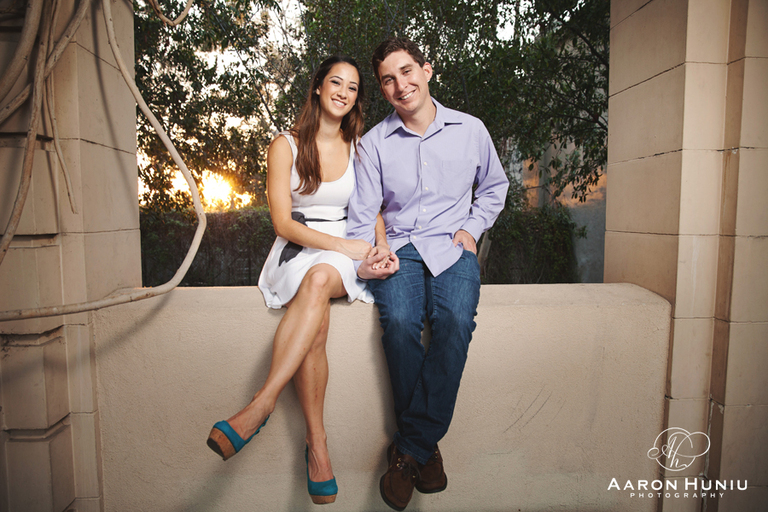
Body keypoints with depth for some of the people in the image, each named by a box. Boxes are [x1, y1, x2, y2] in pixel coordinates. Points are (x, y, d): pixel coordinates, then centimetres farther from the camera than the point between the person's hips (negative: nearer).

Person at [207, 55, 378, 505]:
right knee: (315, 325, -31)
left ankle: (261, 405, -35)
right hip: (297, 252, 0)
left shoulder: (362, 147, 14)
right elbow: (283, 222, -3)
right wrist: (341, 244, -15)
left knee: (319, 280, -36)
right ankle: (317, 444, -22)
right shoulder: (286, 145, 5)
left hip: (346, 258, 1)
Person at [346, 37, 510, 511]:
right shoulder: (373, 143, 6)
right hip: (398, 249, 0)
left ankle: (409, 448, -17)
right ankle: (426, 446, -10)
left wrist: (472, 228, 6)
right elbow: (362, 217, 5)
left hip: (452, 248, 1)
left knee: (456, 319, -32)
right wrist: (367, 259, -14)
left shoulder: (470, 130, 8)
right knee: (399, 321, -31)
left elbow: (494, 186, 23)